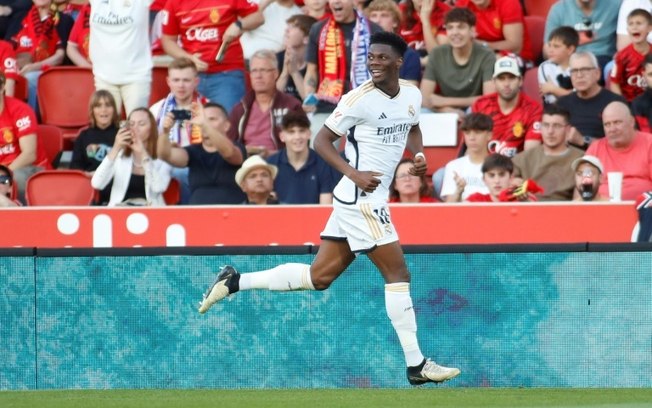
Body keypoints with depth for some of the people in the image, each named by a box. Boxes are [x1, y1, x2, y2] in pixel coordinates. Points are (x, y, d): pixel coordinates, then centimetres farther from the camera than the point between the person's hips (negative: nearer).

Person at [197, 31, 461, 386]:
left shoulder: (413, 95, 7)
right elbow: (321, 140, -10)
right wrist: (354, 173, -22)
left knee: (319, 277, 11)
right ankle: (416, 366, 0)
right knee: (398, 274, -6)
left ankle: (235, 282, 17)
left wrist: (418, 154, 7)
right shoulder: (359, 99, -14)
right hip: (361, 199, -8)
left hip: (365, 200, 8)